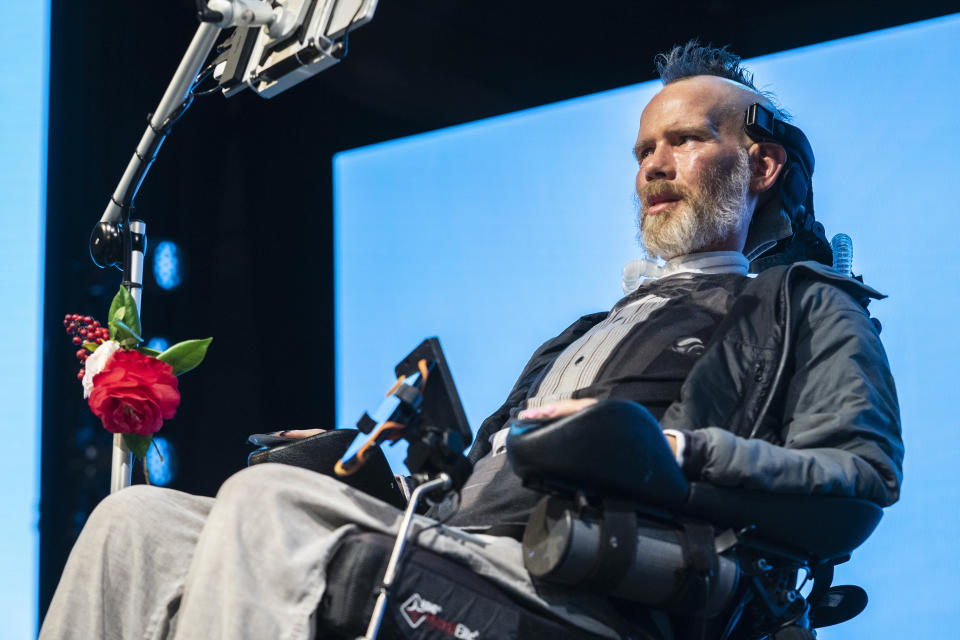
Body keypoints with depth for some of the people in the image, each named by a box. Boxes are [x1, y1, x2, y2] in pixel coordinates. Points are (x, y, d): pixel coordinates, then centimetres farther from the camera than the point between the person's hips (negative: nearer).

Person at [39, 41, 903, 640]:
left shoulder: (806, 308, 16)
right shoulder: (598, 327, 38)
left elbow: (864, 472, -3)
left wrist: (674, 448, -15)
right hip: (450, 539, 8)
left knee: (269, 500, -30)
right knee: (139, 520, -9)